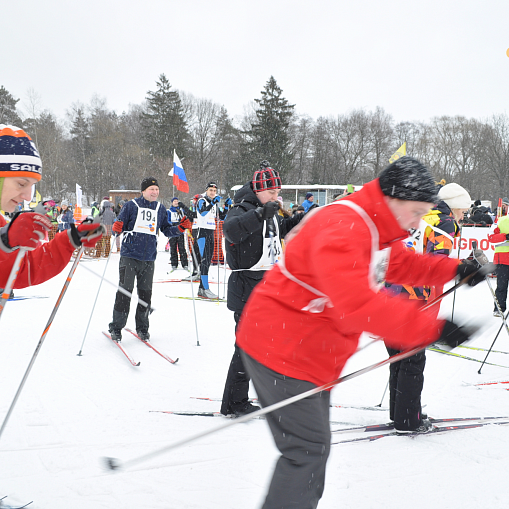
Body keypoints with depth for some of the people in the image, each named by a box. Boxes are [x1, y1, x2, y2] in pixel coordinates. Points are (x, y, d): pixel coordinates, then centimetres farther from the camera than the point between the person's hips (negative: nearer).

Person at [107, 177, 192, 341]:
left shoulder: (161, 209, 11)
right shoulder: (131, 206, -1)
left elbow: (166, 230, 17)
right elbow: (120, 227, 2)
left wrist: (180, 228, 1)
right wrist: (117, 228, -20)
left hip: (149, 258, 3)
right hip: (129, 256, -3)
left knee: (145, 293, 6)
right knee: (125, 291, -6)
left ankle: (142, 327, 20)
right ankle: (116, 327, 4)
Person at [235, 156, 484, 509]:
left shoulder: (377, 230, 8)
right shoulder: (342, 229, -27)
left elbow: (401, 264, 27)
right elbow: (357, 304, -39)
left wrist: (453, 269, 12)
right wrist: (431, 327, -40)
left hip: (311, 353, 11)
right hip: (279, 348, -11)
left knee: (314, 445, 19)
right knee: (308, 448, -10)